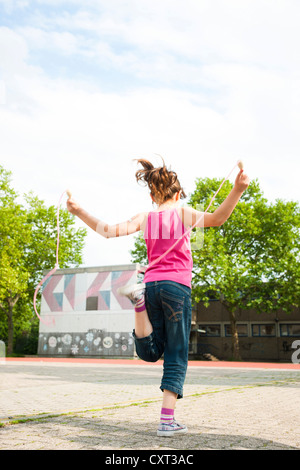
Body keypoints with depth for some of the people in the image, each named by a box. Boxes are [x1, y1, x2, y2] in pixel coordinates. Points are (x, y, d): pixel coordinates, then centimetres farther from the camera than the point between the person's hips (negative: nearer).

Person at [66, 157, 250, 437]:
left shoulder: (144, 218, 10)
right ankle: (167, 420, -2)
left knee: (150, 352, 13)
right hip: (178, 287, -3)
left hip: (152, 284, 3)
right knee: (176, 355, 4)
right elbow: (216, 219, -15)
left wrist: (79, 212, 7)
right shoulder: (183, 213, 2)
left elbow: (109, 231, 1)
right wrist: (237, 190, -23)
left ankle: (139, 299, -14)